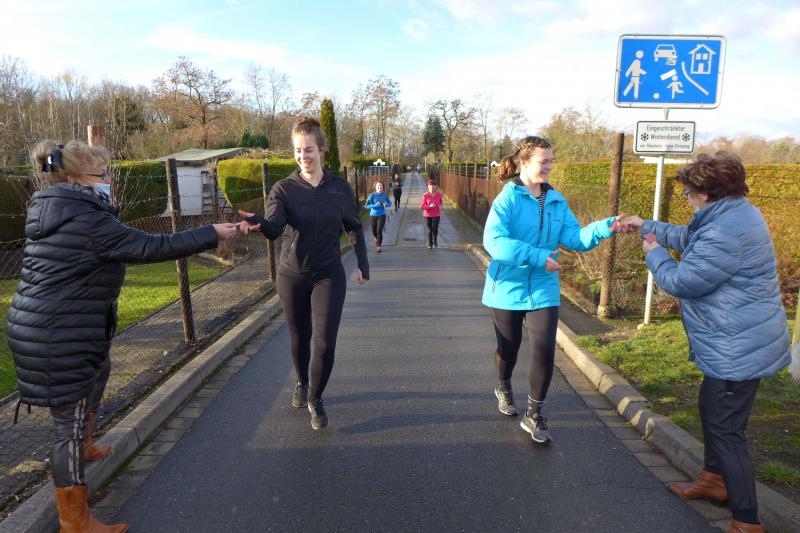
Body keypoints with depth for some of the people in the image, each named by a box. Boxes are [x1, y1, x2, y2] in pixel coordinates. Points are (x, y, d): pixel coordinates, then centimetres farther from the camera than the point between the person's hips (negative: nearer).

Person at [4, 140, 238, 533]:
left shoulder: (51, 214, 8)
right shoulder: (88, 221, -21)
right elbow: (152, 247, -22)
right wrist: (212, 235, -16)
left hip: (38, 324, 11)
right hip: (58, 337, -10)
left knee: (99, 372, 32)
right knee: (71, 420, 0)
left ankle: (83, 448, 53)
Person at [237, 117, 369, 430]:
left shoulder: (340, 187, -3)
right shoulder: (284, 189, -7)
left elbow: (354, 228, 9)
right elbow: (274, 228, -24)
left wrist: (363, 264, 6)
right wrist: (258, 224, -46)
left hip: (329, 275, 0)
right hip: (293, 275, 0)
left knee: (325, 342, -8)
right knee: (299, 338, 14)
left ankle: (315, 399, 16)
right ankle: (302, 384, 43)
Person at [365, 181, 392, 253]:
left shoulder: (385, 195, -3)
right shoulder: (372, 195, -10)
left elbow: (390, 203, 9)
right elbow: (366, 205, -14)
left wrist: (386, 204, -14)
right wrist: (375, 205, -27)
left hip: (382, 215, 0)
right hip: (373, 215, 0)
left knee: (379, 231, -13)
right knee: (374, 231, 15)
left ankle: (378, 246, -1)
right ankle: (377, 239, 49)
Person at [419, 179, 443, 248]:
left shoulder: (439, 194, -5)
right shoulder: (425, 195, -12)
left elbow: (441, 201, 16)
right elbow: (421, 206, -12)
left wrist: (440, 205, -6)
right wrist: (429, 206, -26)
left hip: (436, 214, 1)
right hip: (428, 215, -1)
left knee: (435, 229, -11)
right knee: (430, 229, 8)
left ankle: (435, 241, 17)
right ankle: (430, 243, 27)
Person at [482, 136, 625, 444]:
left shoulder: (557, 201, 4)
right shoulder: (508, 199, -14)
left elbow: (574, 239, -3)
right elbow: (493, 240, -27)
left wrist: (605, 228, -19)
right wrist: (537, 256, -33)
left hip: (543, 290, 3)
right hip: (508, 288, -3)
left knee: (544, 351, -4)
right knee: (509, 347, 15)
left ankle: (534, 415, 15)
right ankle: (504, 388, 47)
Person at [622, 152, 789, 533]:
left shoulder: (726, 233, -29)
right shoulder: (733, 215, 6)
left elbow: (681, 281, -21)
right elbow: (688, 238, 23)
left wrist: (654, 254, -3)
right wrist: (647, 226, 26)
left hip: (739, 350, -11)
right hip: (737, 345, 11)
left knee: (726, 429, -1)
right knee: (711, 411, 25)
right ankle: (714, 480, 44)